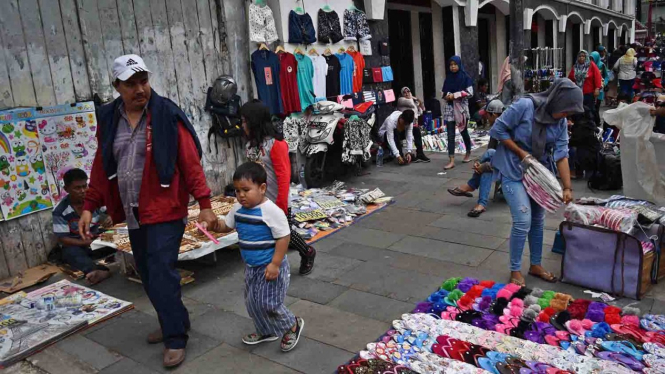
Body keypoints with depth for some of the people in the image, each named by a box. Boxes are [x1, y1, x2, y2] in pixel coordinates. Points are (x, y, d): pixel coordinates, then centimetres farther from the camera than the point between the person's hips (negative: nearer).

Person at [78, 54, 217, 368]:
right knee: (148, 275, 15)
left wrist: (204, 205, -15)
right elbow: (101, 167, 11)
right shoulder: (109, 119, 5)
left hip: (164, 210, -6)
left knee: (161, 274, -7)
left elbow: (191, 163, -12)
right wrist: (89, 207, 8)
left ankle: (175, 338, 7)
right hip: (133, 214, 6)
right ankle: (171, 323, 33)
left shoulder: (167, 115, -10)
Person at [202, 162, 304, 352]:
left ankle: (293, 325, 23)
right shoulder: (238, 209, -1)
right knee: (252, 302, 18)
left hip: (269, 267, -8)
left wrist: (275, 264, -23)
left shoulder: (271, 211, -24)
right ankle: (266, 331, 39)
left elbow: (283, 237, -22)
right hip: (251, 267, 8)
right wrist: (215, 225, -8)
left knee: (268, 303, -3)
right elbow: (227, 225, 15)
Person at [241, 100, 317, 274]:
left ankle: (308, 253, 38)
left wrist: (281, 206, -18)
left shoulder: (276, 144, -18)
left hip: (276, 203, -6)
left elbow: (284, 177, -19)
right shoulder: (250, 144, 4)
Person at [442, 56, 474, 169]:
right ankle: (452, 160, -7)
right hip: (449, 108, 3)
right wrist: (447, 95, -8)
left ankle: (468, 153, 35)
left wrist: (454, 95, -15)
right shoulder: (448, 78, 9)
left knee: (463, 131, 11)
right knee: (450, 134, -5)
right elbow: (443, 92, 15)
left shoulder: (465, 77, -3)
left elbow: (469, 92, -10)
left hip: (461, 108, -3)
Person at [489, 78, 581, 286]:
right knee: (523, 221, -12)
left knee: (538, 220, 13)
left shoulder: (561, 122, -3)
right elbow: (498, 129, -15)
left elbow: (562, 154, -4)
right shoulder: (524, 106, -21)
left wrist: (567, 187, -10)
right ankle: (515, 271, 5)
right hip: (513, 171, -6)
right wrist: (521, 153, -18)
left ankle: (536, 265, 30)